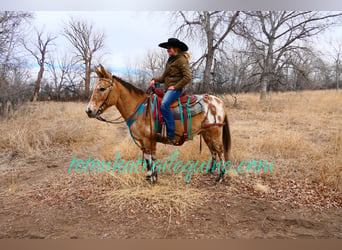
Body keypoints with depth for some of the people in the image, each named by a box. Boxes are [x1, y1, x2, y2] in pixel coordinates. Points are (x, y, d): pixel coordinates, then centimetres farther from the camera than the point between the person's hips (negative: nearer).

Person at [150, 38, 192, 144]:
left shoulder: (181, 59, -7)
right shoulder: (170, 60, 20)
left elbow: (187, 77, -15)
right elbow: (164, 77, 22)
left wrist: (175, 87, -18)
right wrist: (155, 80, 4)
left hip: (176, 89, -10)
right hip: (168, 89, 10)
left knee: (164, 104, -32)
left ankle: (171, 136, -31)